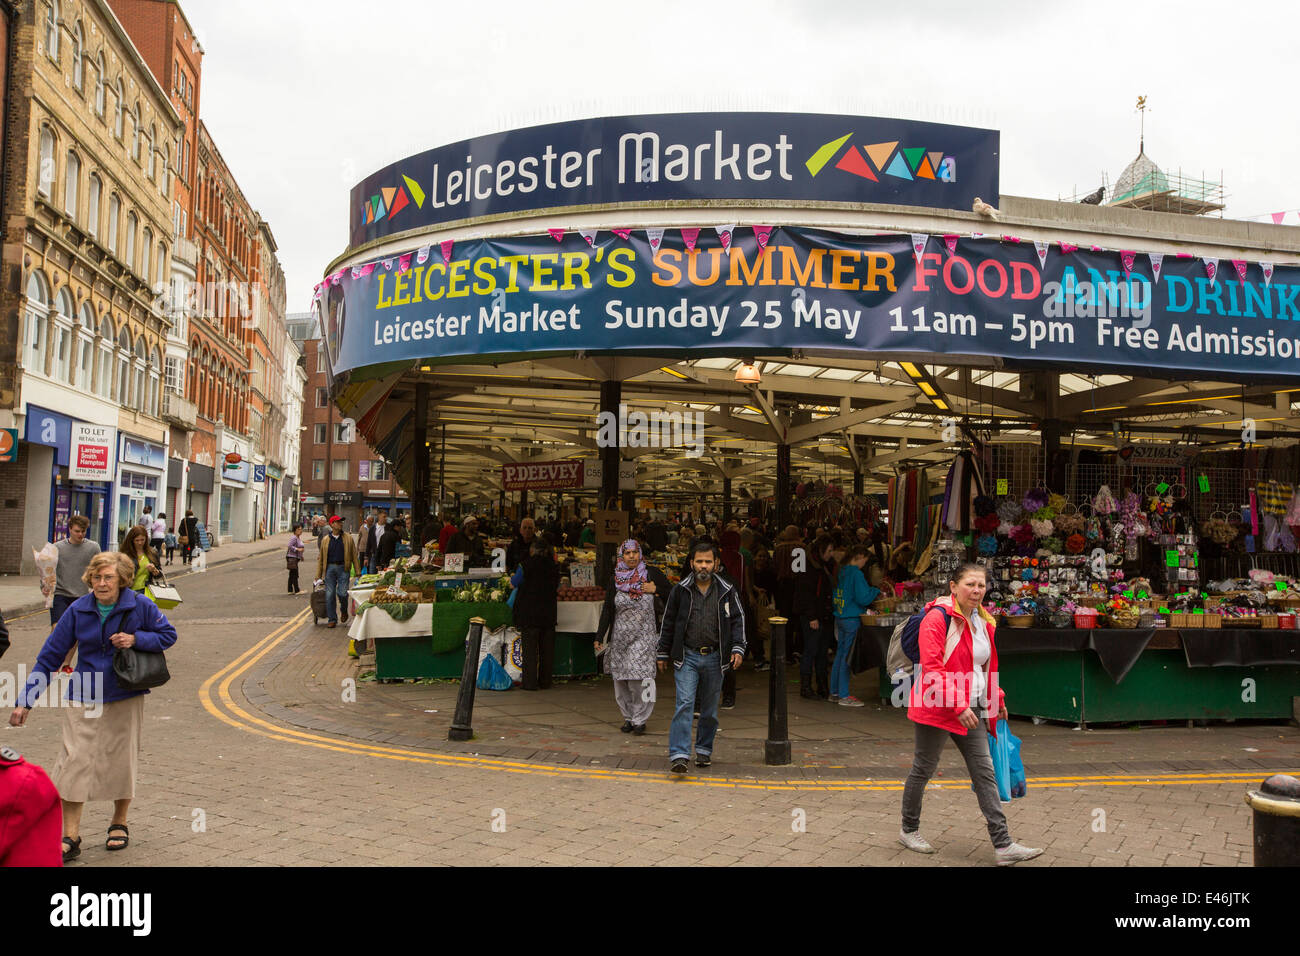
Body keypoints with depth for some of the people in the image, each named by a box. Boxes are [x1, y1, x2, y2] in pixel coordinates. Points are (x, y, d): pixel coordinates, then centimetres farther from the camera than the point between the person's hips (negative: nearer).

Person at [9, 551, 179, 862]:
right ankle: (70, 836, 2)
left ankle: (119, 824, 30)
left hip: (125, 698, 0)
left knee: (122, 761, 8)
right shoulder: (78, 610, -6)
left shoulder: (139, 606, -9)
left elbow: (168, 635, 3)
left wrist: (135, 639, -17)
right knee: (75, 760, -7)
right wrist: (26, 701, -5)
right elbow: (50, 656, -2)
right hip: (84, 699, 0)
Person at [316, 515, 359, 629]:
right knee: (329, 595, -1)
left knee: (342, 593, -10)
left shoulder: (348, 538, 7)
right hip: (330, 568, 1)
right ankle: (332, 619, 9)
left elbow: (354, 555, 6)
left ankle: (344, 610, 21)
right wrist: (318, 575, 8)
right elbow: (321, 558, 11)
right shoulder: (325, 540, 9)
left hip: (343, 568, -1)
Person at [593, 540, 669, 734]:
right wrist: (599, 637, 5)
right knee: (621, 680, 4)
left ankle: (640, 719, 3)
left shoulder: (652, 574, 1)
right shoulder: (615, 580, 6)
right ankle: (628, 717, 17)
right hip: (620, 636, 3)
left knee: (640, 678, -9)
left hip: (644, 636, -2)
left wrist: (656, 589, -8)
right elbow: (607, 610, 8)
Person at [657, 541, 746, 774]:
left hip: (714, 658, 2)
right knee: (684, 703, -13)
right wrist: (663, 654, 9)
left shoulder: (726, 592, 4)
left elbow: (737, 621, 8)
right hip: (687, 656, -2)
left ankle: (704, 750, 28)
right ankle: (678, 755, -14)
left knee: (710, 709, 11)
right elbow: (668, 622, 8)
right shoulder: (680, 590, 2)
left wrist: (738, 649, -5)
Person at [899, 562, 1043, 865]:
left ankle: (1003, 845, 3)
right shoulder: (938, 617, -15)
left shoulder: (983, 621, 11)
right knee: (923, 770, 6)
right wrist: (958, 706, -25)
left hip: (971, 708, 8)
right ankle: (909, 830, 25)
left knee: (985, 773, 3)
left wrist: (997, 698, 19)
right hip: (938, 707, -7)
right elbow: (932, 667, -21)